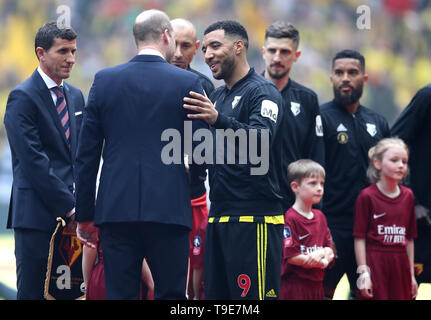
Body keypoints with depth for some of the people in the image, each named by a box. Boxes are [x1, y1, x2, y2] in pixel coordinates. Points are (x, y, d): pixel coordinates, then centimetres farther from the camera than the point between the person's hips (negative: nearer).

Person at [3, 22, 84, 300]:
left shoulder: (76, 96, 17)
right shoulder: (23, 97, -7)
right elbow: (32, 160, -14)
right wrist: (69, 206, -16)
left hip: (69, 212, 7)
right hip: (37, 213, -7)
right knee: (32, 290, -4)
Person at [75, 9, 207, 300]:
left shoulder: (104, 80, 4)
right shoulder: (188, 83, -2)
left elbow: (87, 154, 5)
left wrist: (84, 215, 11)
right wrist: (193, 176, 25)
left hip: (116, 208, 2)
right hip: (169, 207, -2)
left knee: (120, 294, 4)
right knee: (170, 293, 4)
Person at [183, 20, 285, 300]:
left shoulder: (262, 92, -7)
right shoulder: (217, 96, 19)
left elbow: (261, 142, -24)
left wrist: (218, 119, -38)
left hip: (254, 220, -9)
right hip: (219, 218, 9)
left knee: (253, 296, -11)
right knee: (216, 294, 8)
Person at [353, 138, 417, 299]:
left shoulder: (408, 196, 9)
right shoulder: (367, 196, -5)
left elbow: (410, 238, 13)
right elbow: (360, 238, -6)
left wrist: (411, 274, 12)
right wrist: (363, 273, -10)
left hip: (400, 265, 4)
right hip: (375, 263, -4)